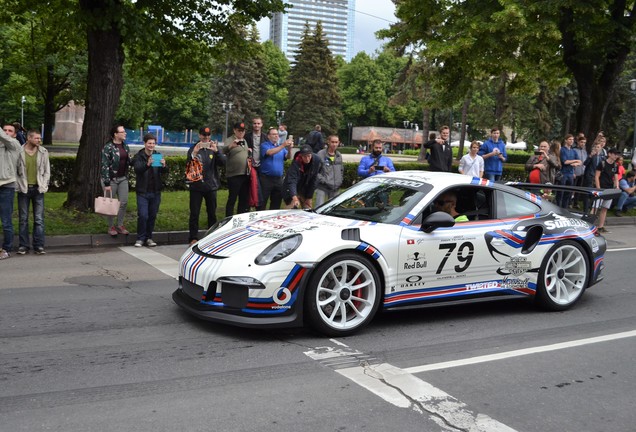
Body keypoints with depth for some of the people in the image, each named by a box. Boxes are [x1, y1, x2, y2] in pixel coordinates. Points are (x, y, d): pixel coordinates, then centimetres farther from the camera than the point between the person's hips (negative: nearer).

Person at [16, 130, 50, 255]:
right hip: (24, 189, -1)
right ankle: (23, 245, 12)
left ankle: (39, 245, 5)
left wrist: (44, 186, -1)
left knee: (39, 219, 0)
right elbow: (14, 170, 1)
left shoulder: (43, 152, 5)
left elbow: (47, 171, 8)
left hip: (38, 189, 1)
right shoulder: (19, 152, -2)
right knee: (23, 219, 5)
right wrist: (19, 186, -6)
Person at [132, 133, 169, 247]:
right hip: (143, 192, -3)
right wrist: (147, 164, -38)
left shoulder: (158, 156, 7)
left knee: (152, 216, 8)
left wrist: (164, 166, -26)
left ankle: (149, 238, 20)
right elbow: (137, 169, -19)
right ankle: (140, 238, 6)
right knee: (143, 215, -8)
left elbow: (165, 171, -2)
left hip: (155, 192, 3)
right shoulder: (138, 156, -1)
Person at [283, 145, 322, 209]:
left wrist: (309, 197, -5)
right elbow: (291, 181, -40)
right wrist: (294, 198, -54)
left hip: (305, 191, 5)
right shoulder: (296, 163, -29)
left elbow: (314, 181, -8)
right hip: (293, 191, -4)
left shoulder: (316, 162, -17)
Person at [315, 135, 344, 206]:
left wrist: (340, 181, 10)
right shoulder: (321, 154, -8)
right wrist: (323, 181, -16)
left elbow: (342, 170, 24)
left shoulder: (339, 156, 12)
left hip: (335, 188, 6)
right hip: (322, 187, -6)